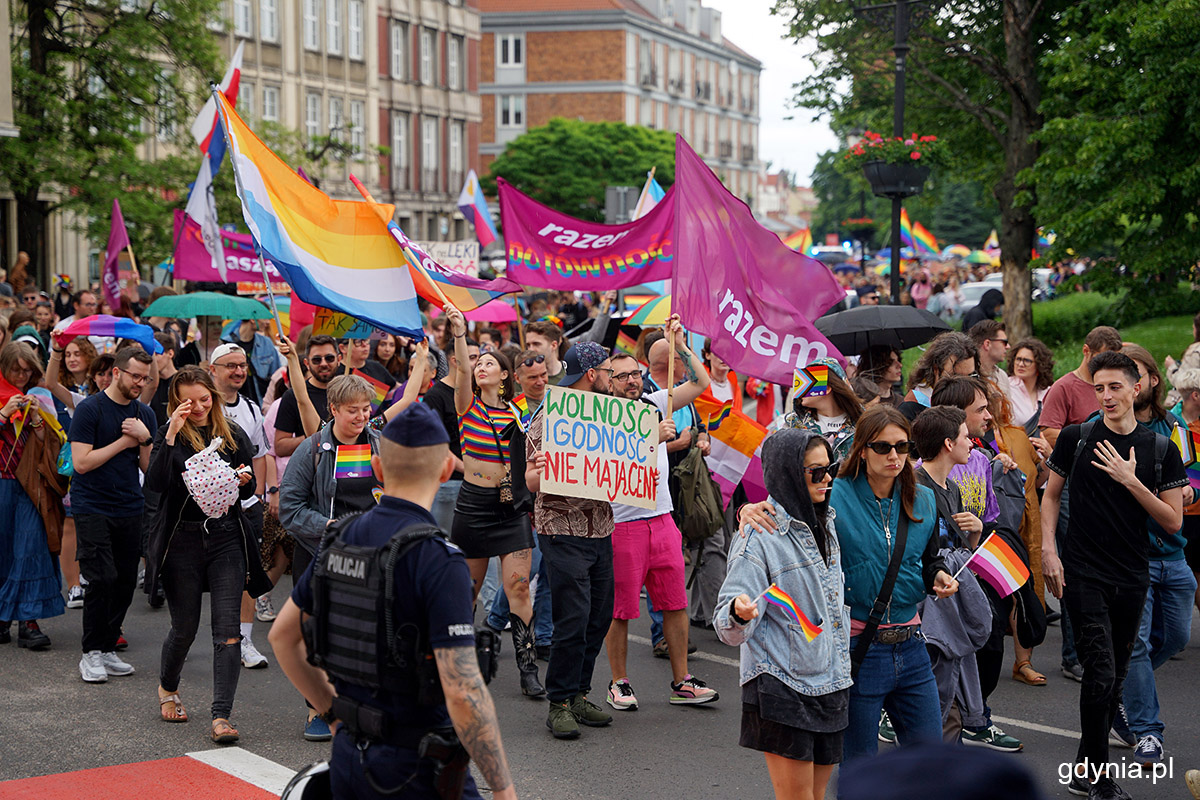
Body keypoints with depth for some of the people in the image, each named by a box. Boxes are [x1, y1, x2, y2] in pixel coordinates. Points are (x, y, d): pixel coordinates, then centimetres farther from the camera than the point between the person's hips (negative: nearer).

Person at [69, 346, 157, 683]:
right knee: (102, 579, -12)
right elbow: (81, 462, -13)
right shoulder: (89, 409, -6)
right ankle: (91, 653, -1)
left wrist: (144, 439, -9)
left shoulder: (144, 414, 10)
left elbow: (150, 468, 9)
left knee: (126, 582, 5)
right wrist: (124, 442, -9)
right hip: (92, 508, -5)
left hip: (130, 508, 5)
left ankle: (108, 648, 17)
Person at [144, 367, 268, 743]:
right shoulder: (171, 436, -2)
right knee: (185, 627, 10)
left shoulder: (234, 435, 5)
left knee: (227, 629, -7)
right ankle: (167, 688, 39)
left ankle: (222, 716, -7)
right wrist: (171, 435, -23)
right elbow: (155, 483, -18)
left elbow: (249, 491, 13)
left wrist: (245, 481, -10)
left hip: (226, 539, 1)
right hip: (182, 540, -1)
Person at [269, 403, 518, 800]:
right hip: (414, 767, -7)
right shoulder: (438, 559, -19)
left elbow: (282, 635, 15)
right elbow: (462, 693, -23)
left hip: (348, 752, 7)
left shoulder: (341, 540, 3)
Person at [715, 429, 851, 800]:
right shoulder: (761, 535, -12)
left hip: (831, 683, 7)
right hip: (782, 688, -7)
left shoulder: (828, 524, 11)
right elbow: (730, 629, -17)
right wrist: (739, 613, -39)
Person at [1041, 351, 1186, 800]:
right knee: (1100, 673, -11)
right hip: (1083, 574, -3)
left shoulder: (1161, 450, 2)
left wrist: (1131, 481, -13)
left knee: (1115, 676, 11)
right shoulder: (1076, 438, 0)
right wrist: (1048, 551, -2)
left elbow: (1173, 522, -1)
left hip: (1133, 577, 3)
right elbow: (1051, 496, 9)